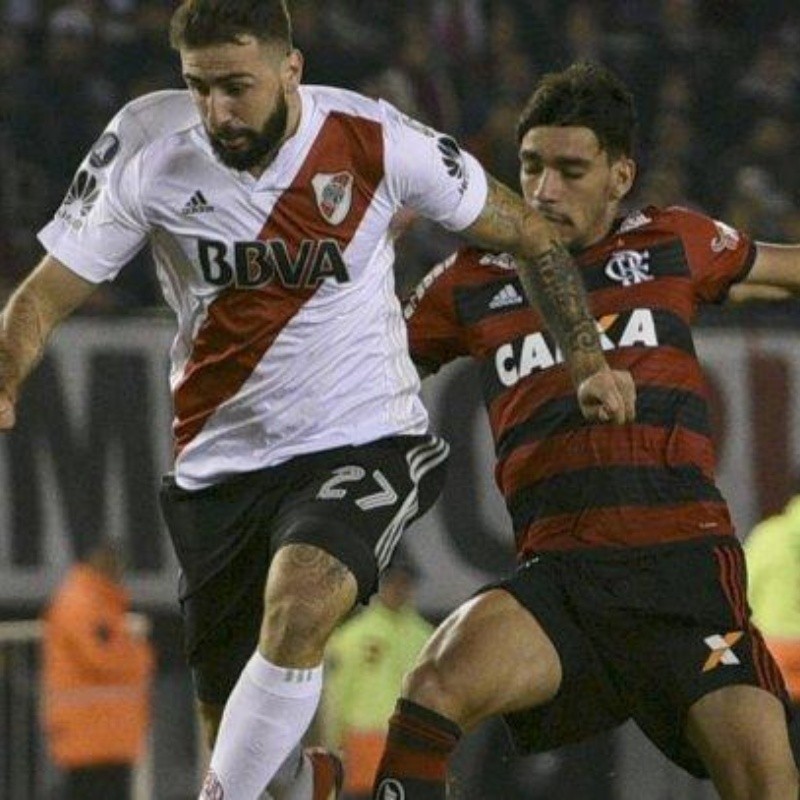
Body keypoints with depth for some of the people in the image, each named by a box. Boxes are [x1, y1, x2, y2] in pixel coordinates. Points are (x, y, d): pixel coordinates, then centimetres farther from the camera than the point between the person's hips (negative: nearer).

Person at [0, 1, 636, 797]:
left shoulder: (373, 141, -11)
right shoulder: (147, 145, -9)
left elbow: (525, 231, 4)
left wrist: (586, 358, 0)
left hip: (364, 441, -3)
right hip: (220, 464, 3)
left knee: (298, 604, -34)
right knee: (236, 731, 8)